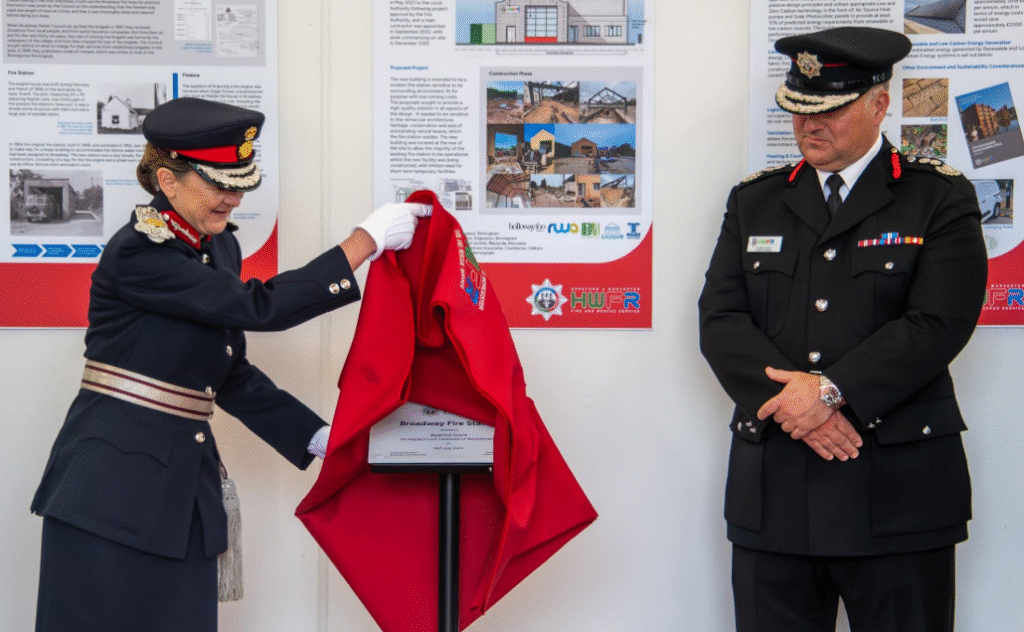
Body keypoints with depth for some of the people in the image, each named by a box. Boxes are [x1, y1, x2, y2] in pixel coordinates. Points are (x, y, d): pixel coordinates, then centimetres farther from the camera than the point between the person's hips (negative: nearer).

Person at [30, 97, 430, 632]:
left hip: (185, 483, 7)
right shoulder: (137, 254, -17)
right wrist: (367, 240, -19)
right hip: (113, 484, -7)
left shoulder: (217, 246, 9)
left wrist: (319, 439, 9)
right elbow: (261, 308, -22)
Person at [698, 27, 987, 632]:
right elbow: (720, 320, 3)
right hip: (773, 490, 3)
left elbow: (938, 325, -10)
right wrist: (791, 401, -13)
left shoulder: (942, 198, 2)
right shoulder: (755, 201, 13)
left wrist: (831, 390, -17)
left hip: (898, 490, -3)